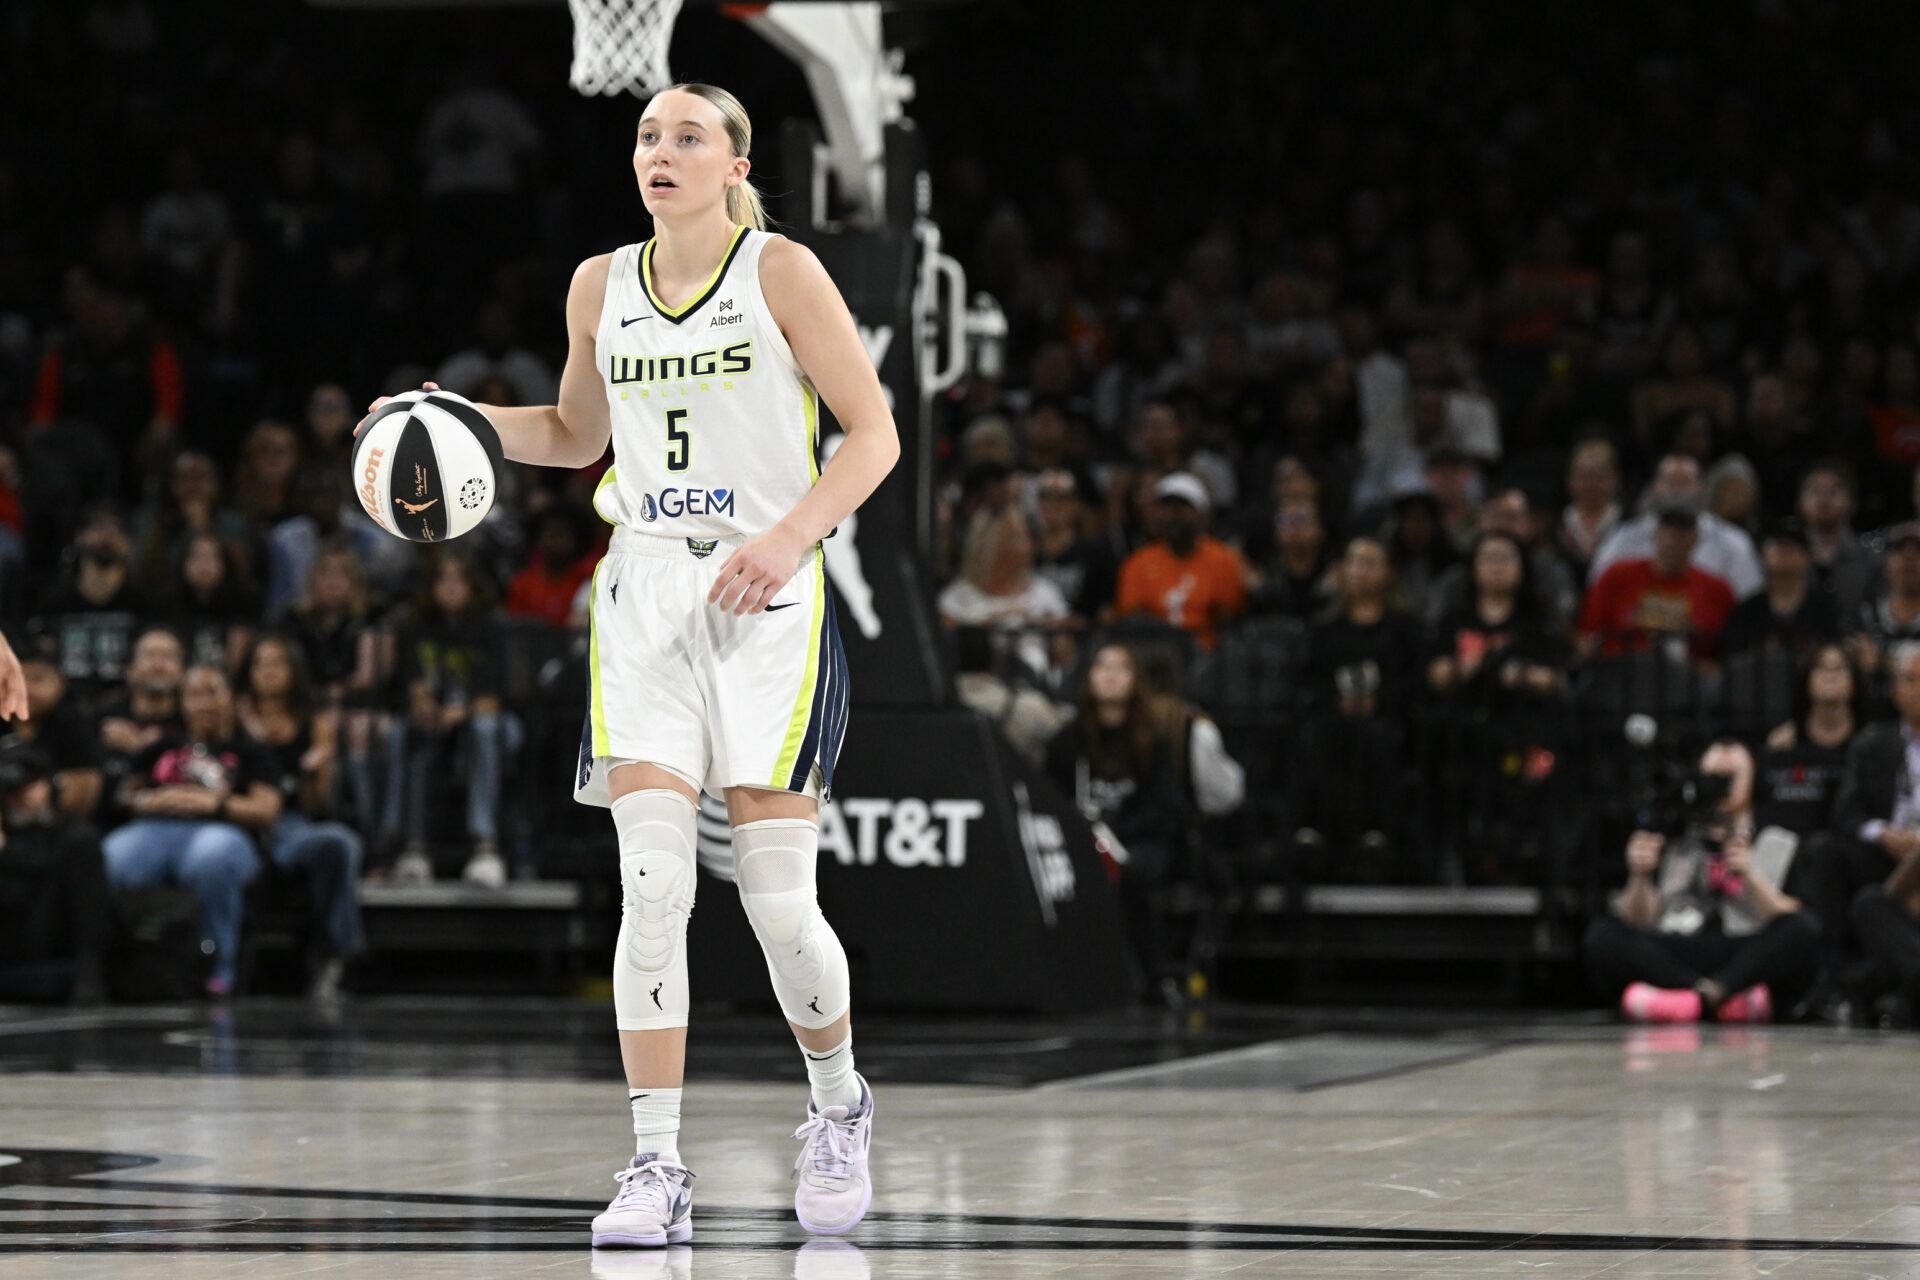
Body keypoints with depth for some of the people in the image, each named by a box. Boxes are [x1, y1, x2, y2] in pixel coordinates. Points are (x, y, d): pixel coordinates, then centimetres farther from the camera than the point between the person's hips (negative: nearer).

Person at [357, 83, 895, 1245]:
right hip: (646, 597, 3)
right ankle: (657, 1168, -8)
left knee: (779, 899, -4)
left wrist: (789, 539, -19)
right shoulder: (601, 287, 9)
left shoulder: (781, 271, -4)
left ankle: (839, 1106, 23)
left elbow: (874, 433, -4)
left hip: (770, 603, -3)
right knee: (652, 887, -10)